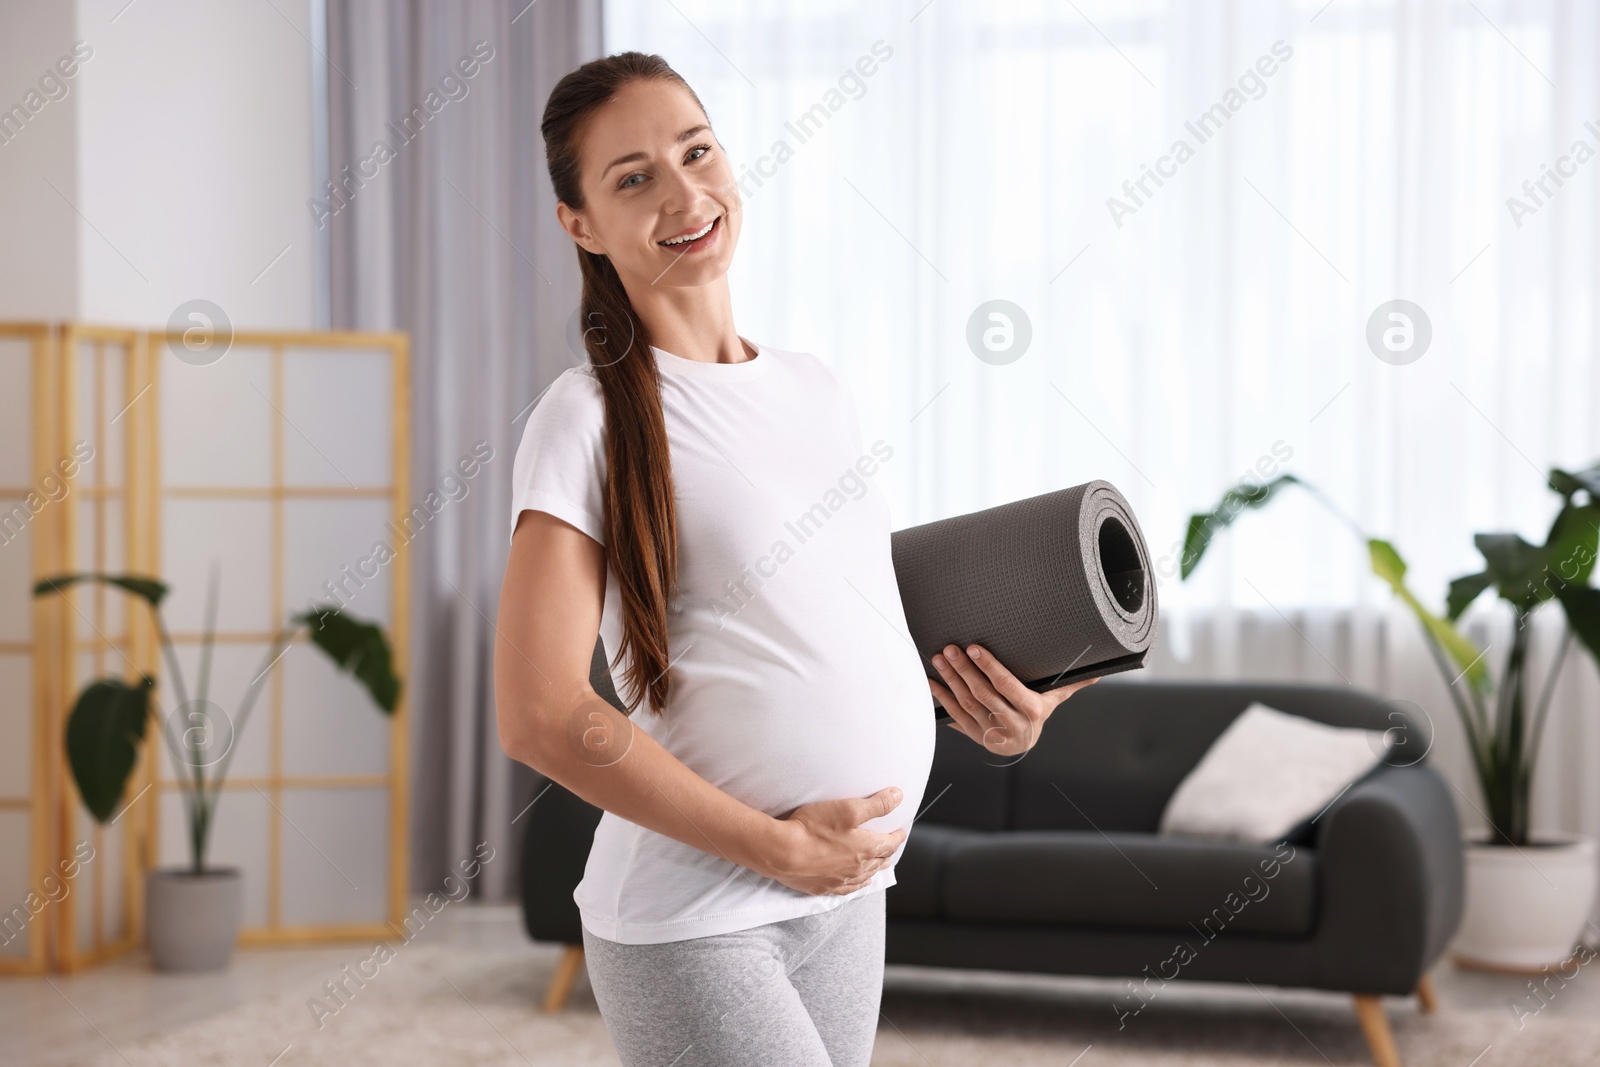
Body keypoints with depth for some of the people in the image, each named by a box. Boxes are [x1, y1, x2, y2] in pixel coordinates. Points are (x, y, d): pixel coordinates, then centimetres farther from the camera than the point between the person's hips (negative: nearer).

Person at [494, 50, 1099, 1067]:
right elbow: (541, 715, -17)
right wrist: (781, 847, -16)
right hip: (691, 924, -6)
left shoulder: (818, 389, 10)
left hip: (849, 899, 6)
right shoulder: (591, 419, -10)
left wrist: (970, 698, 2)